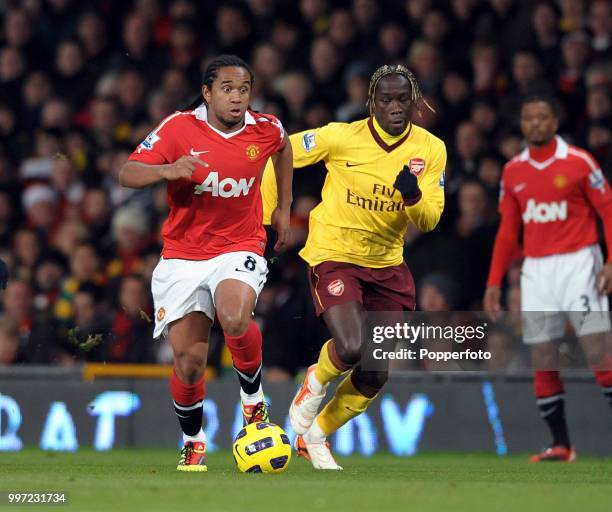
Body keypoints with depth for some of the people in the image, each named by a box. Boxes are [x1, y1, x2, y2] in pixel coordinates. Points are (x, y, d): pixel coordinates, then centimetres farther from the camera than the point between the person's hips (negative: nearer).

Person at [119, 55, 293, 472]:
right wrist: (168, 170, -31)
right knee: (189, 361, -7)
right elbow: (128, 174, -12)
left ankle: (253, 397, -3)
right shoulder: (180, 128, -9)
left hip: (240, 249, 0)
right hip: (182, 257, 0)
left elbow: (284, 147, 23)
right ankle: (193, 441, 20)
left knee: (235, 318, -32)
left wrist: (284, 208, 21)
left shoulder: (266, 129, -2)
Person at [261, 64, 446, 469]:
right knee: (350, 349, -25)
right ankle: (317, 381, 12)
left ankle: (315, 436, 30)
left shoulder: (431, 150, -6)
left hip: (387, 264, 4)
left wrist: (413, 195, -28)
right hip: (334, 254, -4)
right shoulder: (342, 137, -16)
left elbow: (429, 220, -6)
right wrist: (266, 217, -5)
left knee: (375, 376, 6)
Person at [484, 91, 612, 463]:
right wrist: (495, 282, 12)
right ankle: (561, 444, 8)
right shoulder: (513, 171, 9)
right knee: (542, 359, 1)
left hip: (578, 262, -5)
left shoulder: (578, 162, -4)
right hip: (536, 268, 5)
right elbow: (508, 230, 16)